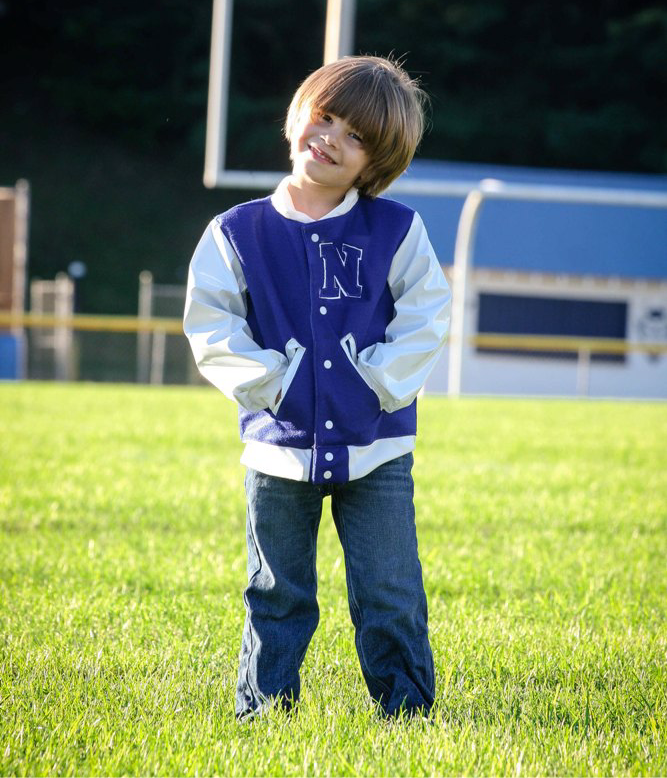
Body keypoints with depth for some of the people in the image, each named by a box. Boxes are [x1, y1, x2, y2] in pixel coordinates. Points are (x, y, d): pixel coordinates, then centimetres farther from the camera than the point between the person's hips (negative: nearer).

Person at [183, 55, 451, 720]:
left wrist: (381, 382, -8)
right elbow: (210, 326, 0)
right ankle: (263, 711, 18)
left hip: (376, 448, 0)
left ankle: (408, 709, 15)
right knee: (277, 595, 8)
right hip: (279, 443, 0)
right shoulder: (238, 233, 1)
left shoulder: (397, 231, 0)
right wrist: (267, 383, -10)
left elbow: (426, 318, 1)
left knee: (390, 595, 3)